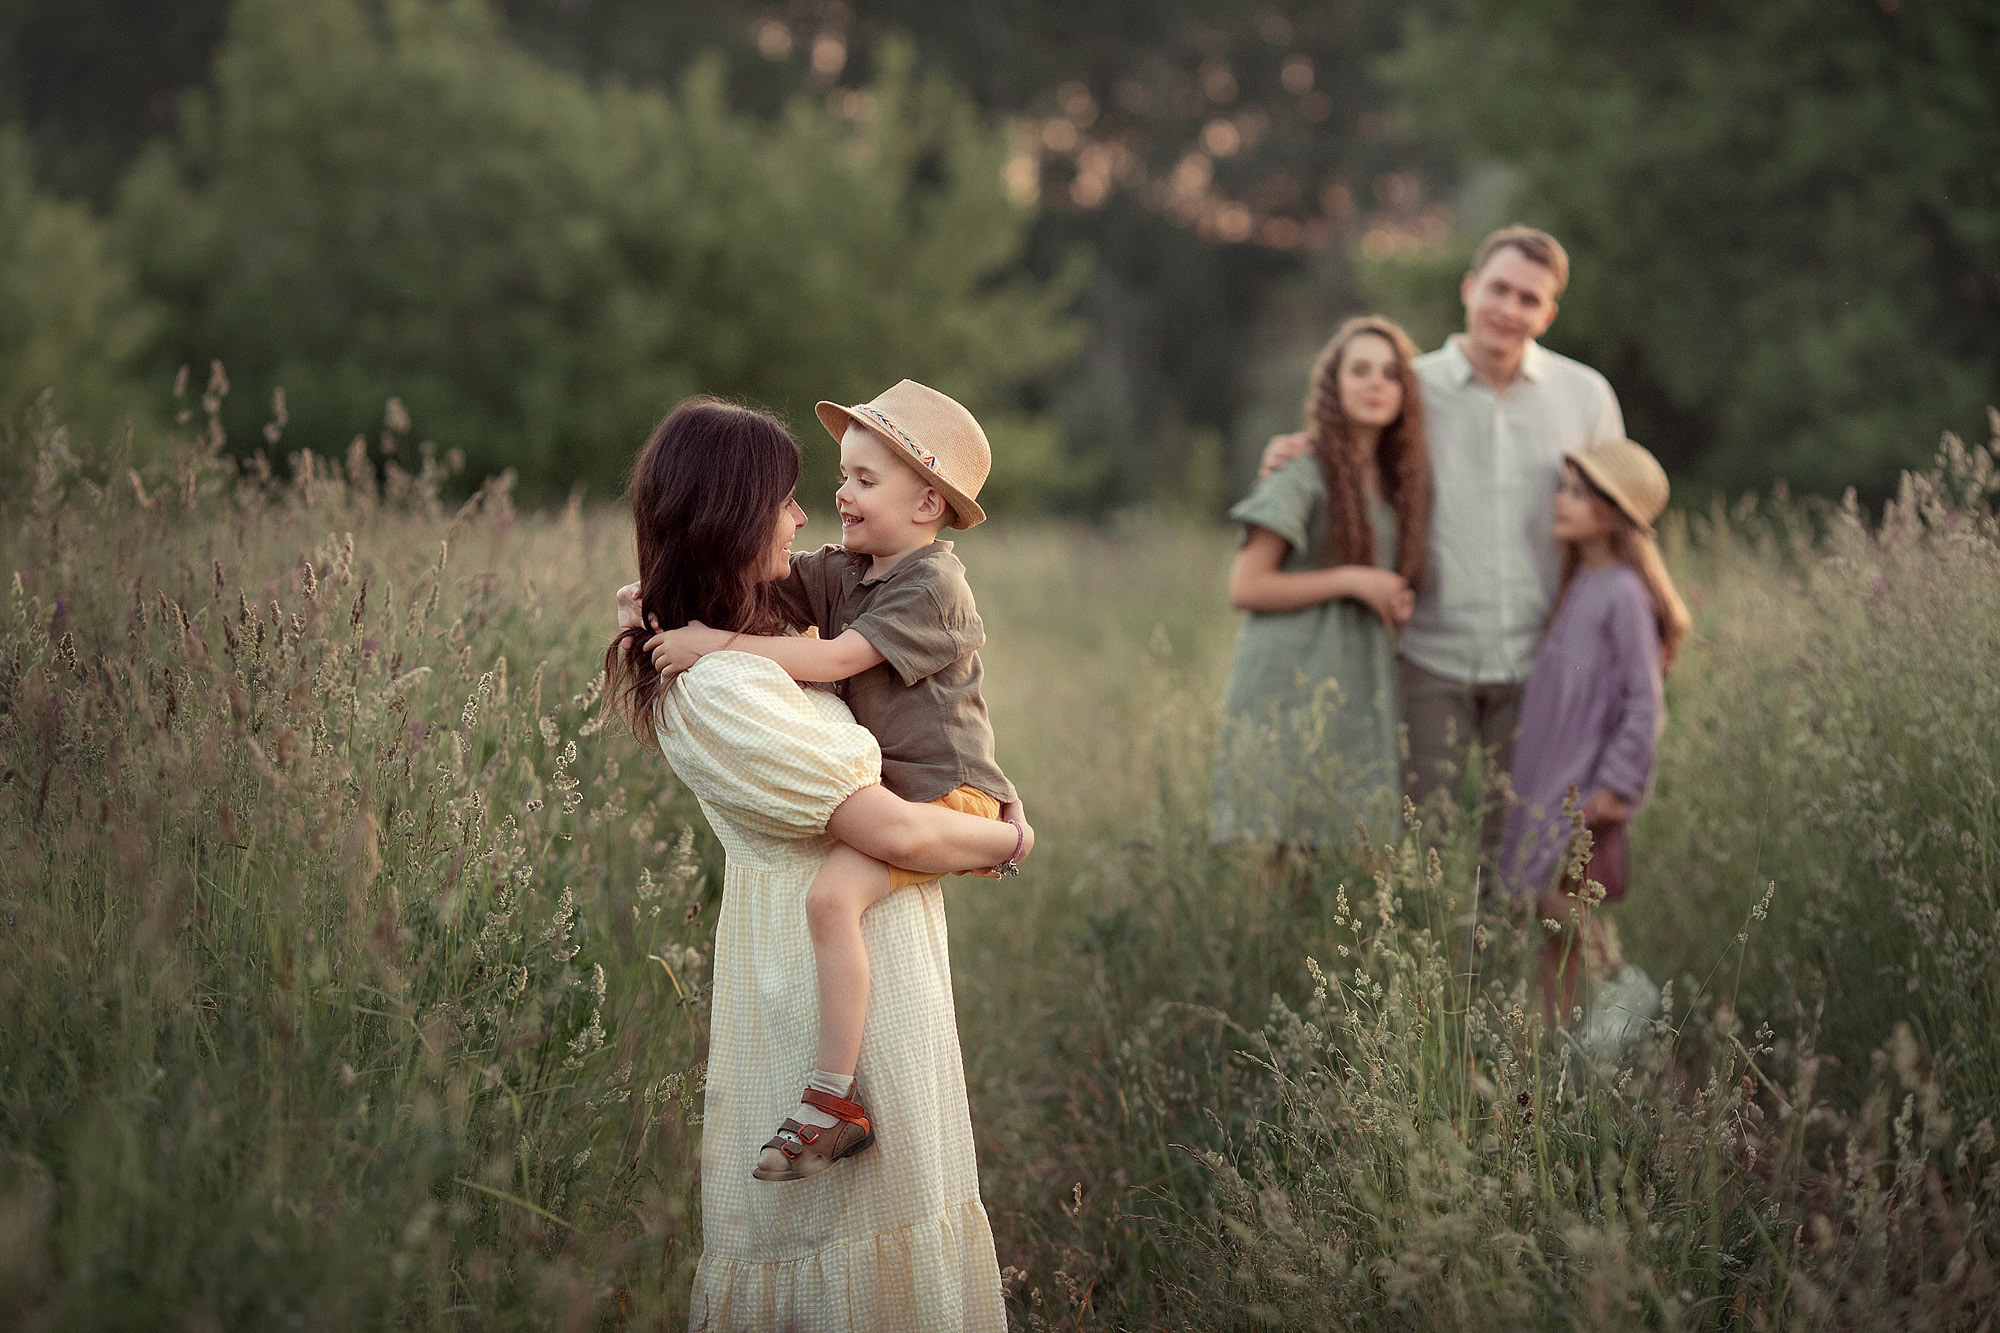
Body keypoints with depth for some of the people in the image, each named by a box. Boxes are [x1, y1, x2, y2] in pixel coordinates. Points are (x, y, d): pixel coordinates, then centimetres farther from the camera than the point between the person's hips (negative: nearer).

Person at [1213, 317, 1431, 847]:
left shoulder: (1397, 480, 15)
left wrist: (1396, 603, 5)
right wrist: (1351, 581, -13)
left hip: (1361, 693, 7)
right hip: (1289, 690, -6)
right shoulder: (1302, 475, -7)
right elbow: (1245, 587, -11)